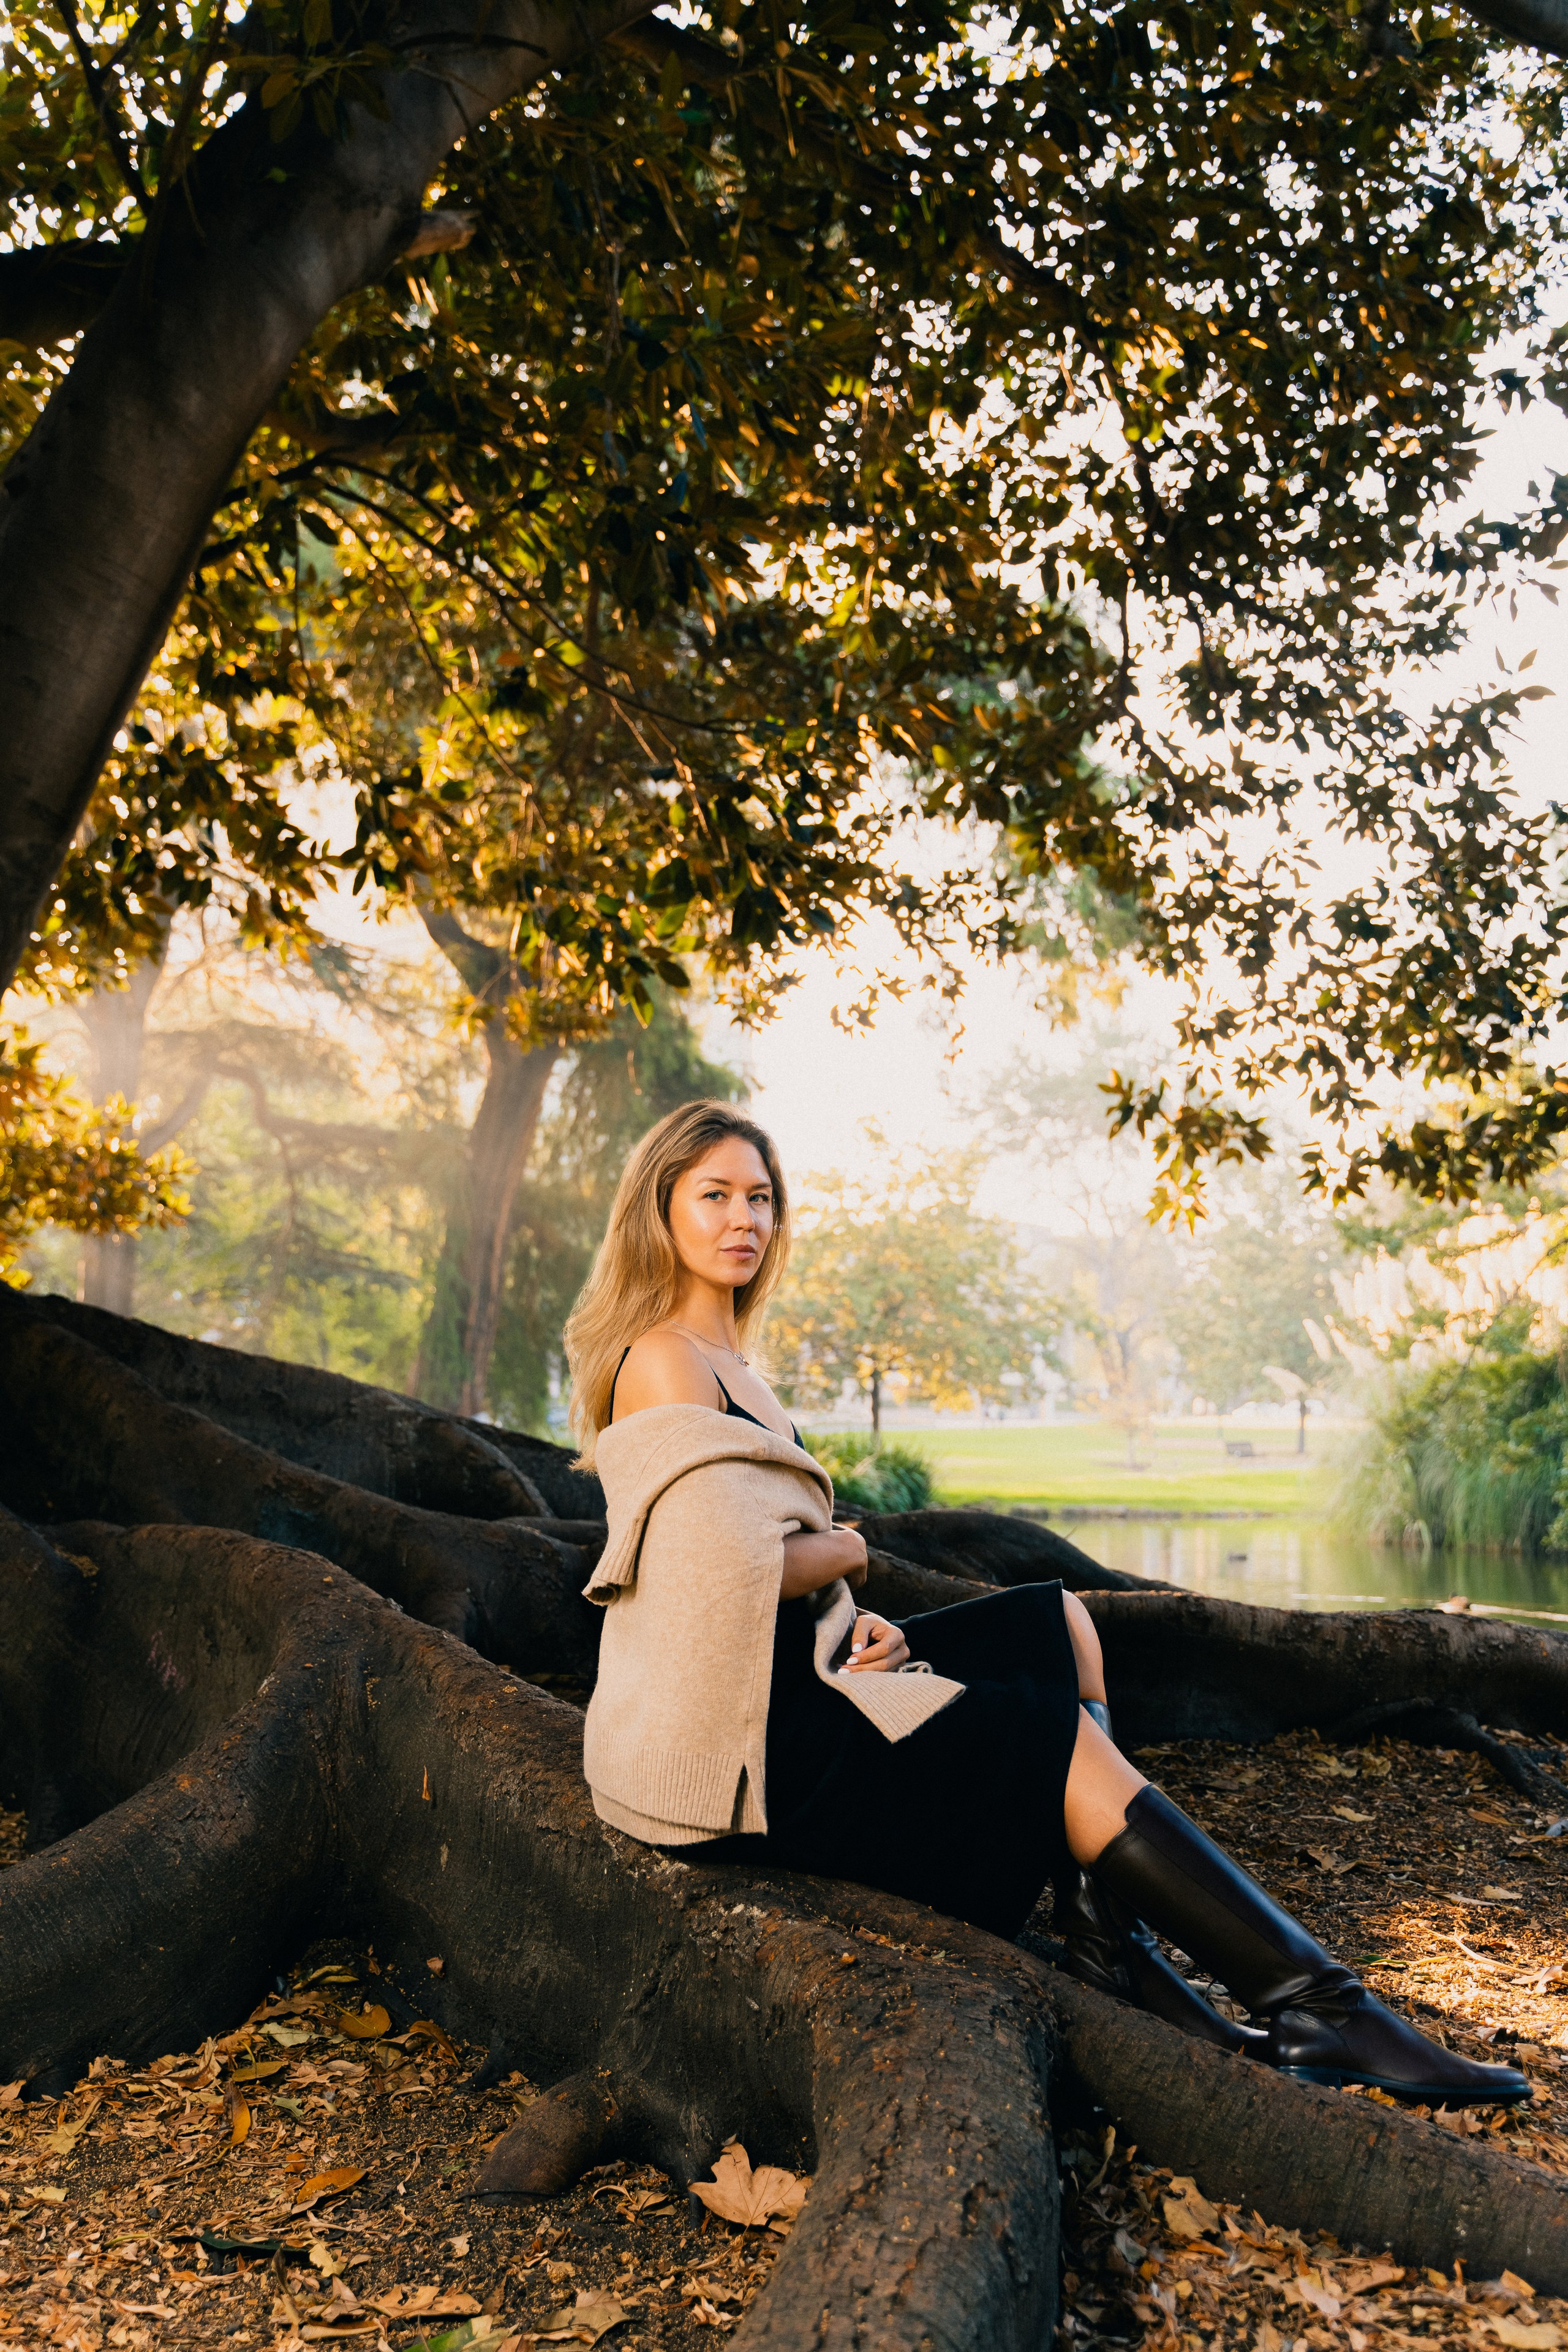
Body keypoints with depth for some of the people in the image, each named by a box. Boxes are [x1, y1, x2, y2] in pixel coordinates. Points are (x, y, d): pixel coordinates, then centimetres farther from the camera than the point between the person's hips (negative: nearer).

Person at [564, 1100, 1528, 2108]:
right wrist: (840, 1554, -4)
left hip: (785, 1675, 10)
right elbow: (728, 1569, -24)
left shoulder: (729, 1361, 16)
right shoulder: (663, 1362, -15)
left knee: (1056, 1624, 5)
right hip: (731, 1733, -10)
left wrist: (851, 1621, -2)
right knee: (1056, 1734, -15)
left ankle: (1108, 1940, -9)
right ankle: (1315, 2005, -10)